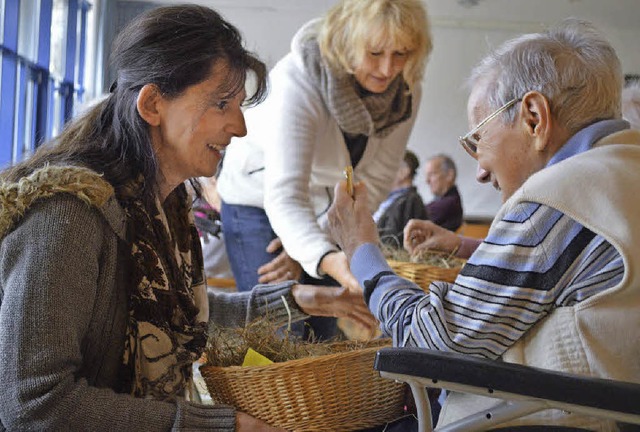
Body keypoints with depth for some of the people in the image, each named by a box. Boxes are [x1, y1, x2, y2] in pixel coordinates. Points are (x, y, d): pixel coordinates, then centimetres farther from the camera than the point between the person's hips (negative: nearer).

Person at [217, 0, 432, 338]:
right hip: (260, 201, -5)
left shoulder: (405, 92, -17)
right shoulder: (297, 79, -33)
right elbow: (284, 195, -42)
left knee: (322, 333, 8)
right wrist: (327, 258, -59)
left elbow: (373, 180, -12)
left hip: (328, 208, 5)